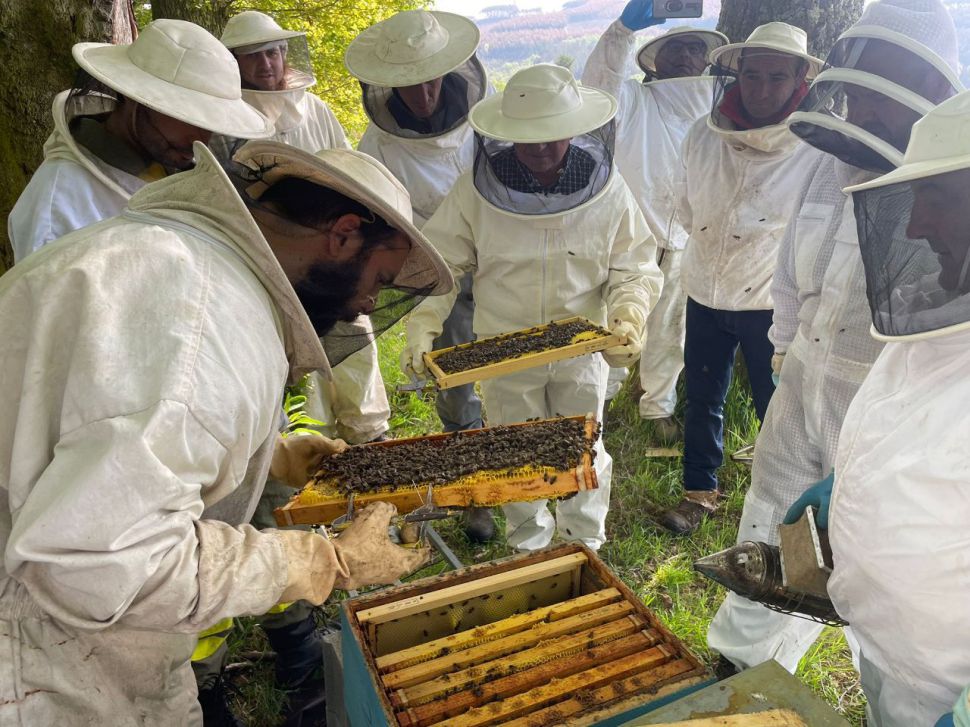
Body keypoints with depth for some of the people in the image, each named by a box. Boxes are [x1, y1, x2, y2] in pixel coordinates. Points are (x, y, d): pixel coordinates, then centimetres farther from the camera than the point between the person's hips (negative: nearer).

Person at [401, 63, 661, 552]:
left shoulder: (607, 191, -10)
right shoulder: (475, 191, -13)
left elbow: (634, 267, -3)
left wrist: (628, 318, -22)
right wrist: (422, 327, -22)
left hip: (580, 351, 1)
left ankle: (584, 546, 43)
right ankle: (528, 544, 43)